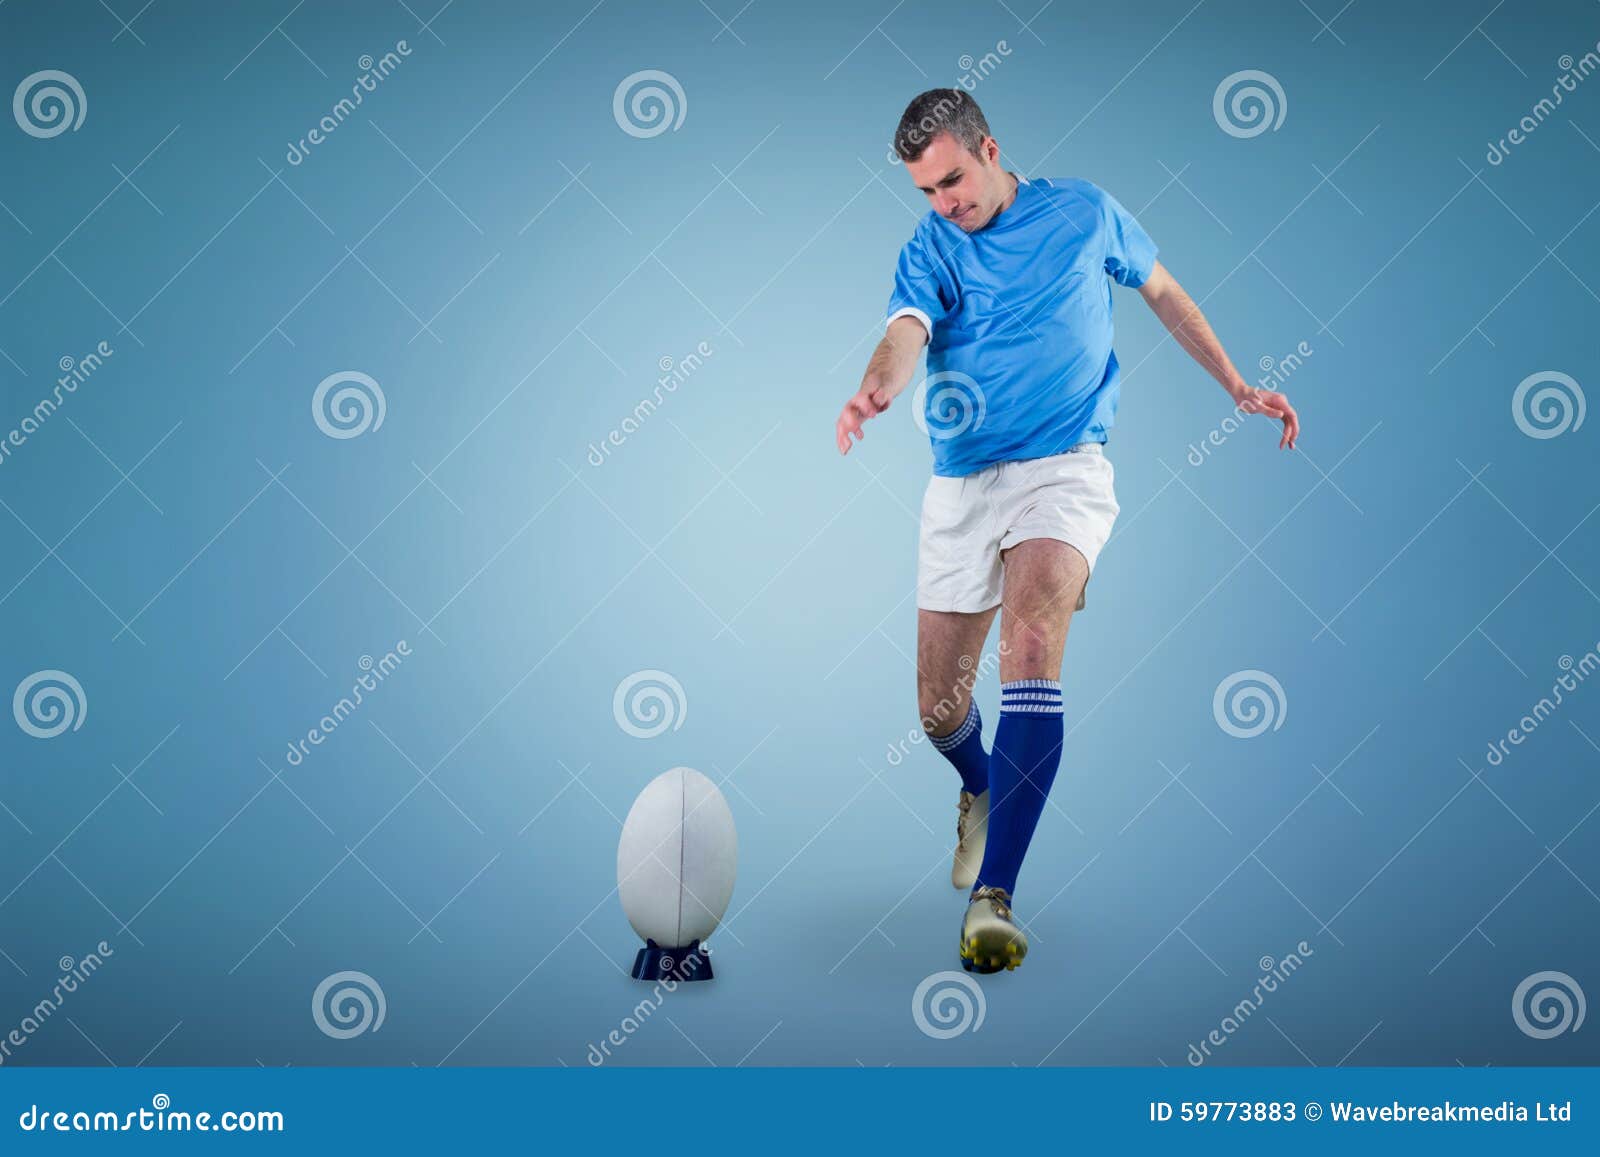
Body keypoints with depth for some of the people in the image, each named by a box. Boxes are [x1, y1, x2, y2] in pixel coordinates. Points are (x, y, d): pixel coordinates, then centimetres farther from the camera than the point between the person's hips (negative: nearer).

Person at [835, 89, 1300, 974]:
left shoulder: (1084, 212, 6)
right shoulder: (929, 249, 4)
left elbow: (1163, 293, 21)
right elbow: (905, 333, -17)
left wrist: (1237, 387, 19)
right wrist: (873, 392, -40)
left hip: (1062, 468, -2)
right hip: (960, 483, 3)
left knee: (1030, 637, -29)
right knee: (938, 707, 4)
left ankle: (993, 896, -30)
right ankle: (982, 789, 43)